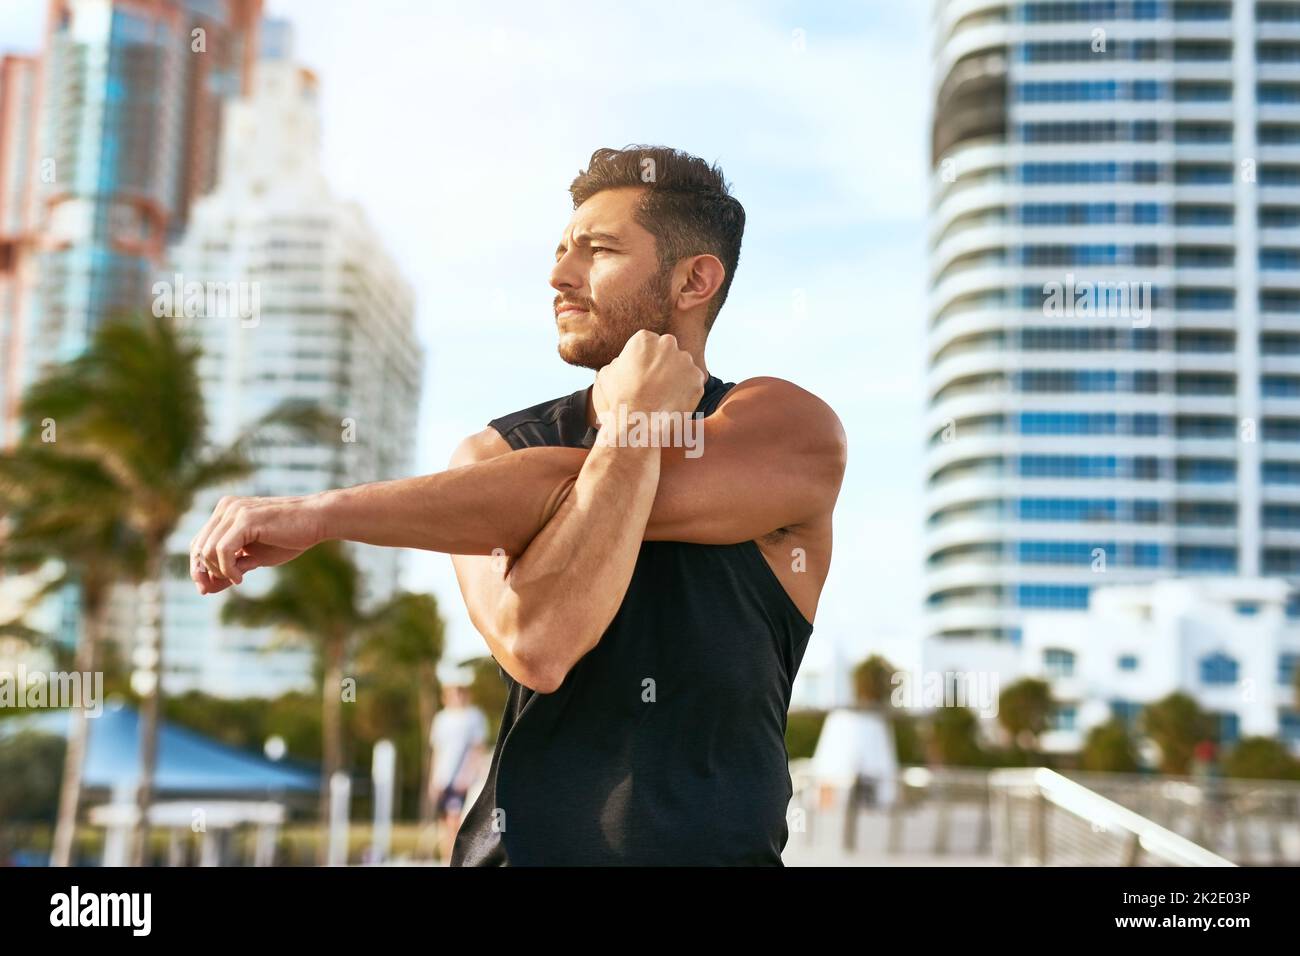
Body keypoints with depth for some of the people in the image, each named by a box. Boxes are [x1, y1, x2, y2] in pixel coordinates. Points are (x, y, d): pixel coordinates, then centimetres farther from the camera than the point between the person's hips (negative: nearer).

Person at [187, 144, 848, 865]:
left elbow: (566, 494, -17)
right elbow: (536, 646, -15)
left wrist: (321, 513, -17)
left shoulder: (792, 431, -3)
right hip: (520, 846, 2)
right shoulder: (496, 452, 3)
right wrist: (631, 422, -12)